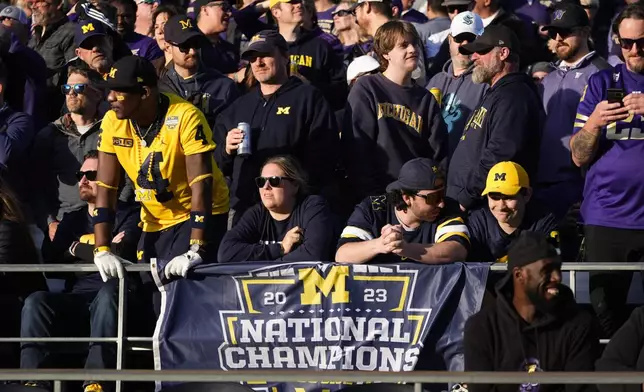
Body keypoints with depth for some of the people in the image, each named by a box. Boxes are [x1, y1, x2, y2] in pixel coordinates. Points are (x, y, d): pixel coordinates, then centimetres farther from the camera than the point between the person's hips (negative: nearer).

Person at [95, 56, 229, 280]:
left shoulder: (186, 118, -25)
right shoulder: (112, 122, -9)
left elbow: (201, 187, -28)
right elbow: (105, 189, -7)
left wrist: (194, 252, -37)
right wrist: (102, 250, -17)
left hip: (199, 216, -5)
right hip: (155, 222, 5)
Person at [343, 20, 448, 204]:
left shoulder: (426, 99, 14)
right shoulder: (366, 90, 0)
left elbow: (439, 156, 12)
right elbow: (356, 149, -6)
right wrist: (369, 195, -14)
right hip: (377, 196, -4)